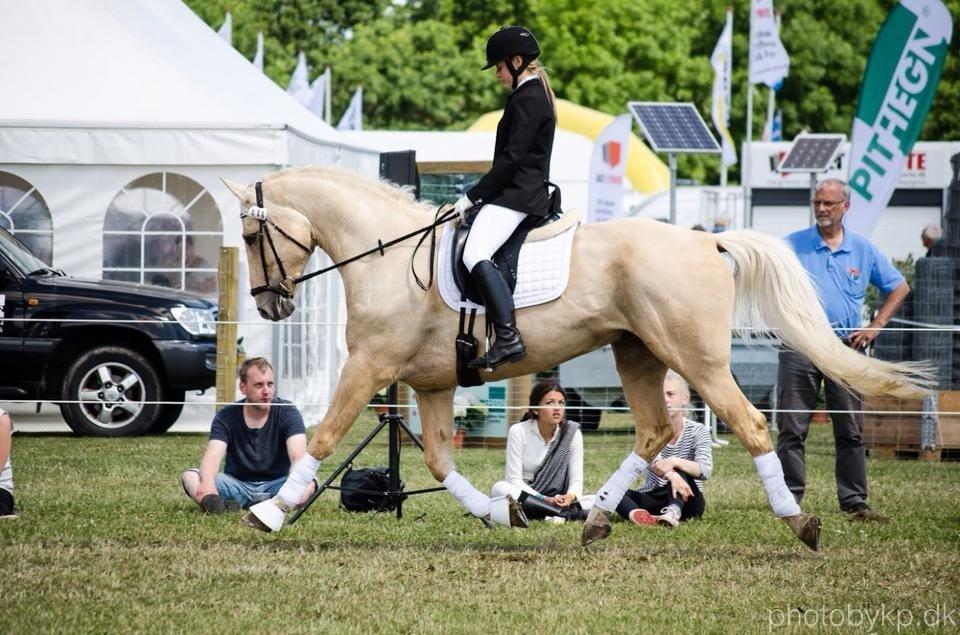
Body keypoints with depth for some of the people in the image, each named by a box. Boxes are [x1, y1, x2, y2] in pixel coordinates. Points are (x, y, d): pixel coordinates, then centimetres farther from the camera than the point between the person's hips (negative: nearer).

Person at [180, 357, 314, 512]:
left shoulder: (287, 413, -7)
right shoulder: (227, 417, -3)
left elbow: (298, 455, -22)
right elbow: (213, 455, -18)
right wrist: (207, 483, -42)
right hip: (237, 484, 1)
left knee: (308, 485, -32)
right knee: (189, 476, -25)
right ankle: (212, 502, -55)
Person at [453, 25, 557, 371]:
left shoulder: (527, 100, -13)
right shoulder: (535, 95, 19)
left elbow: (511, 159, -19)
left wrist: (473, 196, -14)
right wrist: (478, 196, 22)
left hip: (516, 195, -12)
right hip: (528, 191, 12)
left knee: (475, 255, -27)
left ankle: (508, 338, -36)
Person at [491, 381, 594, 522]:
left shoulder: (572, 433, -2)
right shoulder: (518, 432, -8)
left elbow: (576, 479, -3)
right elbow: (514, 479, -12)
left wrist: (570, 497, -27)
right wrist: (544, 500, -26)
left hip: (557, 499, 1)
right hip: (523, 497, -1)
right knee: (500, 488, -35)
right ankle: (570, 513, -37)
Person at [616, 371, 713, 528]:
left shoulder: (698, 431, -5)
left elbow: (705, 470, -23)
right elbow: (653, 462, -23)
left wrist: (674, 462, -41)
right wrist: (671, 475, -46)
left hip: (686, 502, -2)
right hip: (653, 499, 2)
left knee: (679, 470, -32)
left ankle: (673, 513, -59)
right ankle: (636, 513, -57)